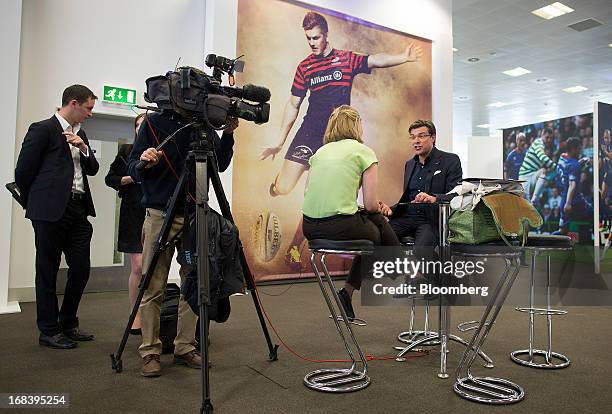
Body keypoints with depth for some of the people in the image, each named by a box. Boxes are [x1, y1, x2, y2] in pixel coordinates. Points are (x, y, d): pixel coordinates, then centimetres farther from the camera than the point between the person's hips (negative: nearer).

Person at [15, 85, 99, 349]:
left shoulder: (79, 134, 17)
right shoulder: (42, 129, -5)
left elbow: (92, 169, 14)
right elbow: (23, 171, -4)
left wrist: (83, 147, -3)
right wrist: (35, 204, 6)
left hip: (78, 210, 7)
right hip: (51, 211, -7)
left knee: (81, 268, 7)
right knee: (48, 271, 3)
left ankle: (68, 324, 23)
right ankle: (49, 331, 14)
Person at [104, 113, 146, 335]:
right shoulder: (126, 151, 8)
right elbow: (110, 178, 10)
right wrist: (131, 178, -6)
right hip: (133, 213, 0)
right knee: (138, 266, -4)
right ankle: (136, 316, 9)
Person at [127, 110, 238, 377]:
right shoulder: (154, 123, 1)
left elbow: (220, 165, 6)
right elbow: (132, 168, -1)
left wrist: (228, 134, -6)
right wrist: (143, 163, -23)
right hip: (160, 215, -3)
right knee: (153, 288, 1)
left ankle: (185, 348, 17)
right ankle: (150, 352, 12)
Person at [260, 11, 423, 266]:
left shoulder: (347, 59, 6)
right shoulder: (304, 67, 9)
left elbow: (376, 60, -12)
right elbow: (293, 105, 12)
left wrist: (405, 57, -32)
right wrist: (280, 142, 10)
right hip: (308, 133, 1)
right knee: (282, 189, -11)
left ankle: (294, 246, 12)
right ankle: (278, 179, 27)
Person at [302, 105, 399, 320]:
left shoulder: (320, 152, 16)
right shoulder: (363, 152, 1)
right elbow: (370, 205, -5)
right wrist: (379, 208, 19)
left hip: (309, 227, 6)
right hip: (340, 226, -6)